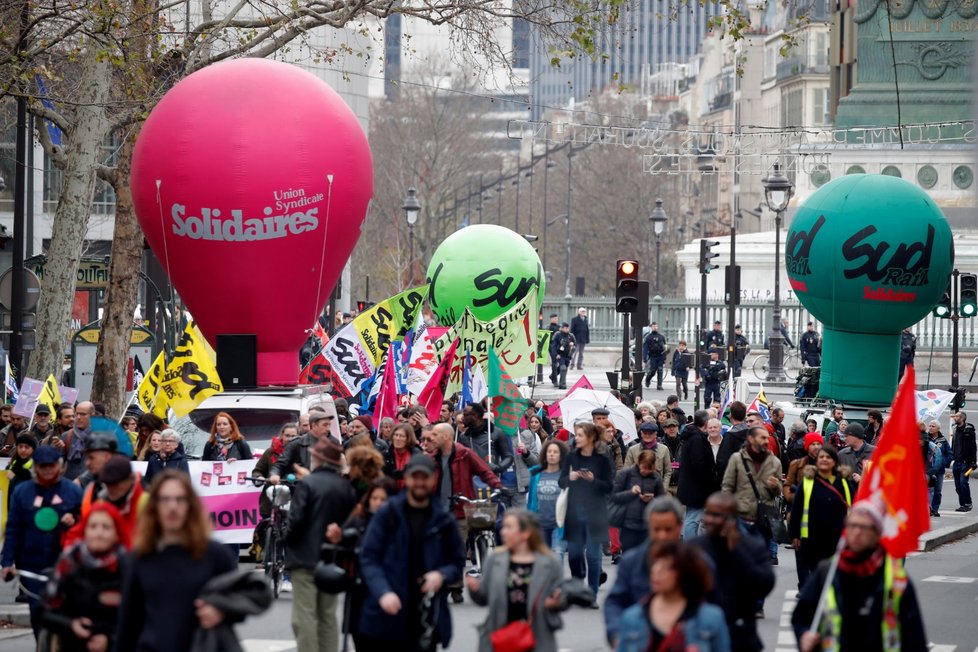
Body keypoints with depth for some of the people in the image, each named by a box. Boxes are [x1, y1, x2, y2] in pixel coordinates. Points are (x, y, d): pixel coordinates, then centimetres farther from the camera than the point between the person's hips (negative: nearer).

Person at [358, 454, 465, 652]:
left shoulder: (443, 520, 6)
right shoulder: (387, 515, 0)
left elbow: (457, 562, 13)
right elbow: (368, 558, -2)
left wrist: (442, 575, -10)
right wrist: (383, 592, -18)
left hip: (425, 619, 1)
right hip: (386, 617, -1)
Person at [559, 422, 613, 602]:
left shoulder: (602, 460, -5)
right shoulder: (571, 457, 4)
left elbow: (609, 487, -4)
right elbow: (561, 482, 6)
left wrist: (594, 480, -21)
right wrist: (569, 478, -15)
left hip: (594, 513, -3)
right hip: (574, 512, 3)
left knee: (593, 555, -1)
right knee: (574, 553, 7)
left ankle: (592, 594, 6)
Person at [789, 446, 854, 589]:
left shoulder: (844, 483, 4)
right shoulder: (806, 482, -1)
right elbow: (796, 510, -1)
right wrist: (794, 535, -4)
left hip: (837, 541, 2)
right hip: (810, 540, -2)